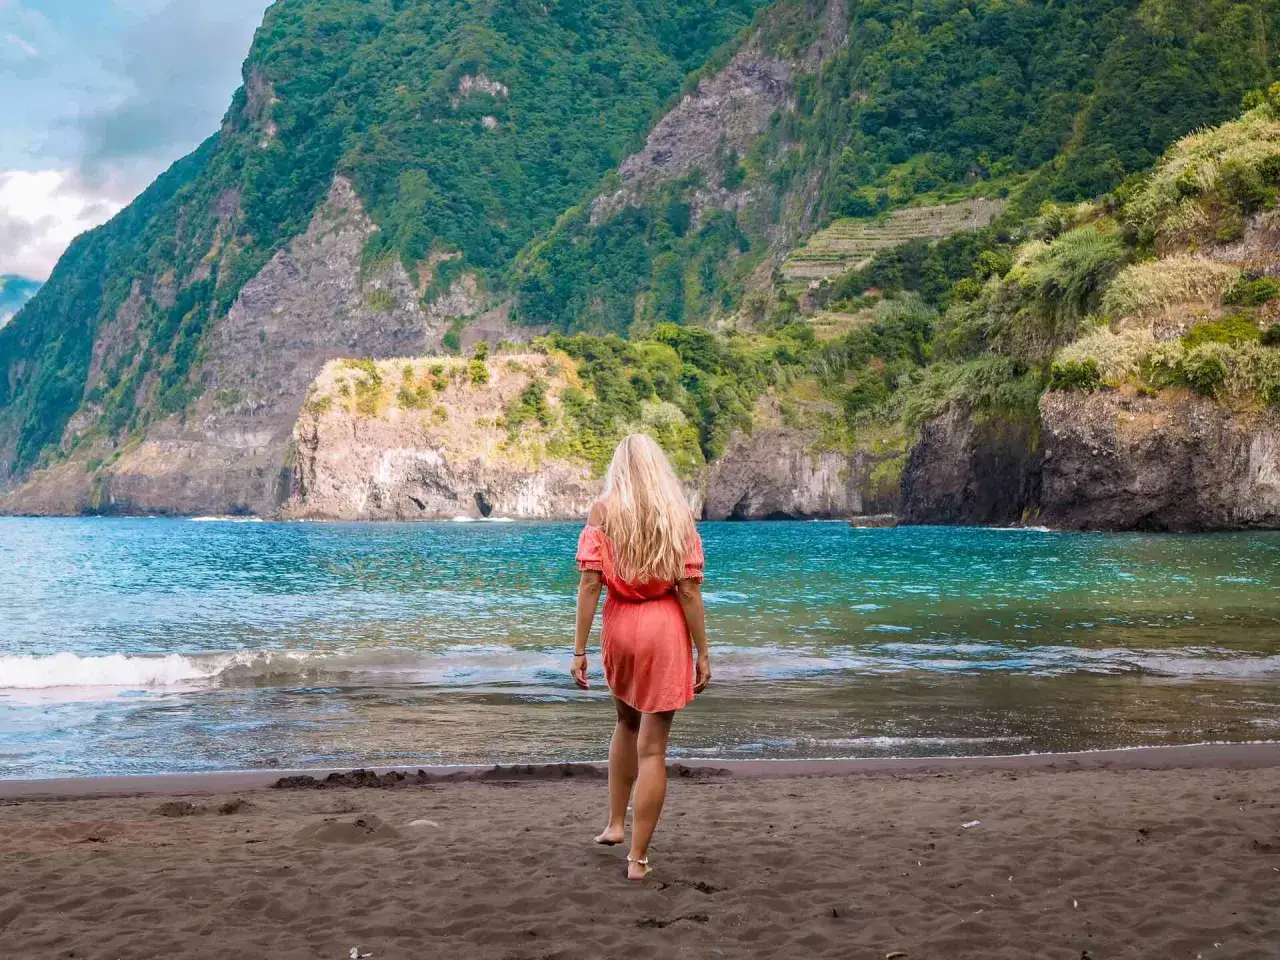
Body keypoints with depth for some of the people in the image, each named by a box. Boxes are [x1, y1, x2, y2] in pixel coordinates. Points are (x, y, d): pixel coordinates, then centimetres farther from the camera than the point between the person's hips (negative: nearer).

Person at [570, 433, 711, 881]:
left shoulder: (602, 512, -2)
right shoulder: (678, 515, -4)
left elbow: (589, 584, -9)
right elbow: (688, 589, -7)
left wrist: (579, 650, -6)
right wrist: (703, 652, -1)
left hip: (619, 626, 2)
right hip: (666, 628, -2)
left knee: (627, 722, 28)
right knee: (652, 746, 3)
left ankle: (615, 823, 31)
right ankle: (638, 857, 4)